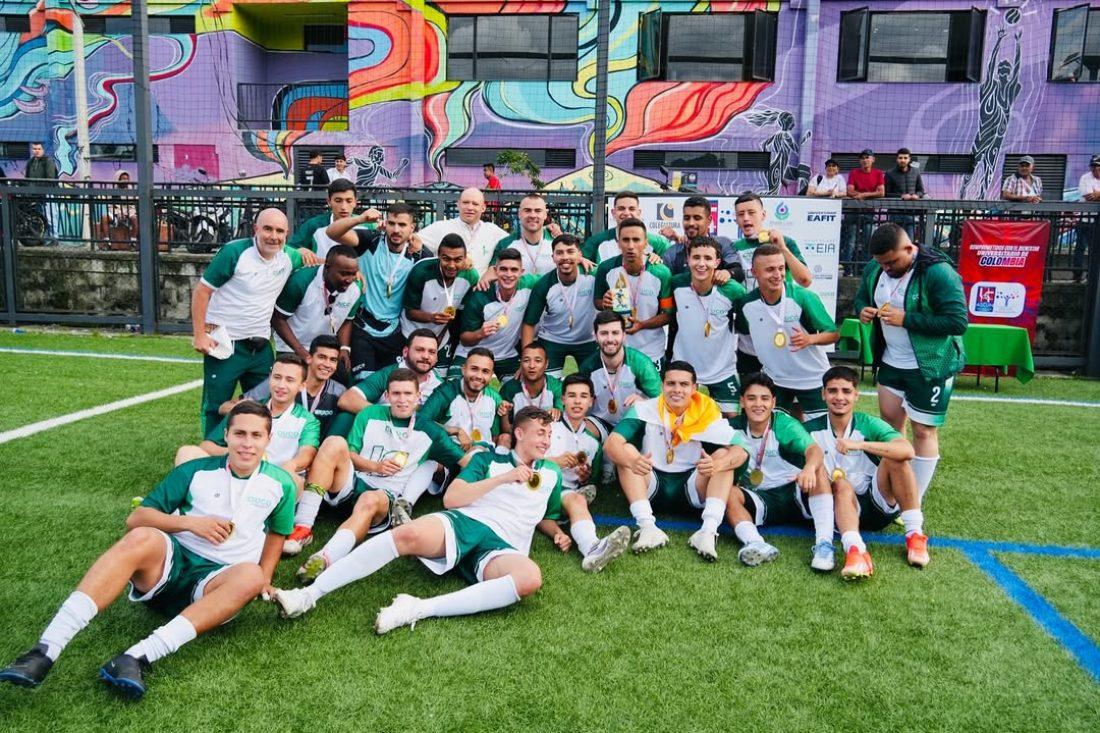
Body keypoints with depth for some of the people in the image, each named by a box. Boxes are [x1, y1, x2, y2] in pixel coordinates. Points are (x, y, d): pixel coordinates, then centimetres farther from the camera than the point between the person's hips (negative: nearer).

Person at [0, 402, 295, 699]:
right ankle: (46, 650, -40)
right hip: (171, 562, 0)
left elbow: (277, 531, 21)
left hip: (216, 581, 0)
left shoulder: (280, 484, 6)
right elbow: (135, 519, 5)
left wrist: (264, 579, 6)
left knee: (251, 575, -36)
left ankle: (138, 657, -44)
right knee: (143, 538, -34)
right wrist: (189, 522, -12)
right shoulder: (196, 471, 5)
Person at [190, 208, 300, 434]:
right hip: (225, 345, -5)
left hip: (261, 347, 6)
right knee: (216, 407, 4)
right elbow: (201, 291, -12)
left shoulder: (289, 258, 1)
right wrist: (199, 335, -15)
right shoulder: (235, 252, -15)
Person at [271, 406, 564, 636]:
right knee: (409, 533, -36)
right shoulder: (489, 459, 18)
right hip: (463, 522, -1)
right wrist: (504, 478, -1)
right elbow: (450, 499, 5)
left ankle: (419, 608, -39)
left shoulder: (552, 473, 25)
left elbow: (548, 516, 36)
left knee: (530, 577, -37)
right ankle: (309, 595, -32)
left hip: (501, 547, 1)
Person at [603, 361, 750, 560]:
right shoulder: (644, 410, -9)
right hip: (651, 486, 0)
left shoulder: (708, 415, -7)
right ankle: (648, 528, -34)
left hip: (692, 489, 1)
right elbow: (611, 443, -20)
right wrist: (632, 461, -44)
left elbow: (741, 451, -16)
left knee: (725, 455, -19)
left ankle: (709, 531, -32)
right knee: (625, 451, -23)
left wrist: (717, 464, -39)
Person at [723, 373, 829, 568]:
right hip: (759, 500, 2)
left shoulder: (786, 424, -8)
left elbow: (814, 450, -25)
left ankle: (824, 542, -38)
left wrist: (810, 467, -49)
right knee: (729, 492, -26)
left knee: (818, 470, -28)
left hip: (795, 494, -1)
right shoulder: (735, 427, 1)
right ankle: (755, 544, -51)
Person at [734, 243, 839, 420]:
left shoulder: (804, 297, -21)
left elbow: (834, 333, -13)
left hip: (812, 379, -2)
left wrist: (810, 339, -30)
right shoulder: (747, 303, -12)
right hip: (775, 379, 2)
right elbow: (742, 330, 10)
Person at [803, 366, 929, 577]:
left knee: (894, 458, -23)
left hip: (879, 504, 1)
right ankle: (855, 551, -54)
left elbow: (907, 451, -21)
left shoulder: (869, 424, -4)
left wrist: (861, 445, -32)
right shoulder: (811, 430, 1)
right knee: (842, 486, -33)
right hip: (839, 504, 0)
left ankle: (915, 534, -19)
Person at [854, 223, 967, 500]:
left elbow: (958, 322, -26)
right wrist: (863, 310, -10)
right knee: (889, 422, 15)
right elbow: (861, 297, 15)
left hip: (930, 367, -7)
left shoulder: (938, 272, -24)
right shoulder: (874, 269, -3)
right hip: (891, 362, 7)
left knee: (923, 431, 2)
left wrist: (906, 319, -30)